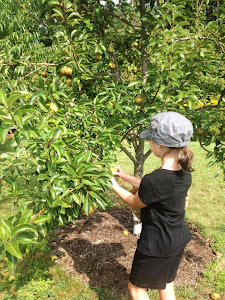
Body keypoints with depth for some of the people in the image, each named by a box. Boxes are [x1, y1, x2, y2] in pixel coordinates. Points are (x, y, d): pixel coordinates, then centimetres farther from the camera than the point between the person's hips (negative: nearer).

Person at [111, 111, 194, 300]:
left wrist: (114, 185, 2)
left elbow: (135, 203, -13)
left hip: (156, 246, -7)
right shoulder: (185, 173, -9)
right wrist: (125, 176, 9)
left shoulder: (154, 180, -34)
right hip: (179, 241, 7)